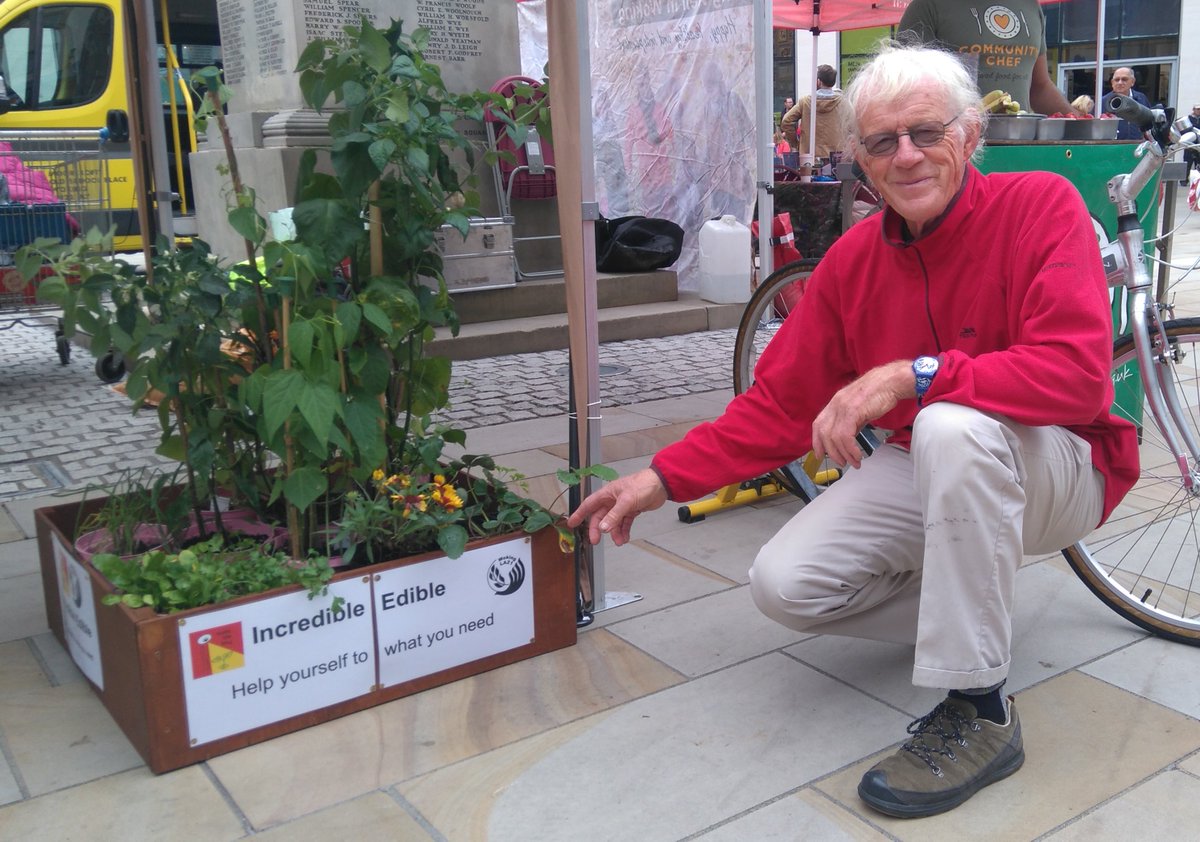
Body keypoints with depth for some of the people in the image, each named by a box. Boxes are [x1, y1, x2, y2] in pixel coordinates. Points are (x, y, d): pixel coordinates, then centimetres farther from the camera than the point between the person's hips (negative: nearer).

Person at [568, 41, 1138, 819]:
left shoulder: (1043, 206, -16)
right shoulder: (853, 259, -3)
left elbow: (1078, 373, -29)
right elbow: (779, 403, -1)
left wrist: (913, 374, -37)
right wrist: (663, 478, -10)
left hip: (1054, 469, -5)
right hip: (923, 469, 5)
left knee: (952, 427, -39)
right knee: (784, 585, -14)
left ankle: (979, 713, -25)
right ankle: (975, 609, 12)